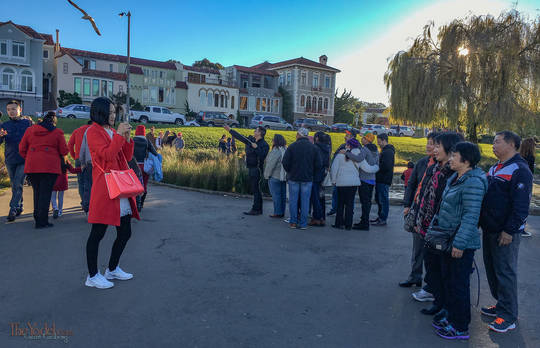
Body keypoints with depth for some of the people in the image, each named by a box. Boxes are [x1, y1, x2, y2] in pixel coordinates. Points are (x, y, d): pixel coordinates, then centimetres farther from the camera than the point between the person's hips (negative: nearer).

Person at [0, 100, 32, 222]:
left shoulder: (28, 123, 1)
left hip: (24, 160, -4)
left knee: (18, 185, -8)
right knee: (14, 185, 13)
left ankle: (13, 209, -7)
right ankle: (19, 207, 25)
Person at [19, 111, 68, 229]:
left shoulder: (30, 130, 11)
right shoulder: (57, 132, 0)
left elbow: (22, 149, 10)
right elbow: (64, 151, 0)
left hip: (31, 166, 4)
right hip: (50, 166, -4)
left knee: (37, 192, 15)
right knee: (45, 193, -2)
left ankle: (37, 218, 21)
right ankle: (42, 221, -4)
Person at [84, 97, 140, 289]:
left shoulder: (113, 131, 19)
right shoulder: (93, 131, -6)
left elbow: (127, 157, 16)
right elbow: (108, 155, -18)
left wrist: (127, 138, 3)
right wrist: (119, 135, -15)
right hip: (104, 188, -9)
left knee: (125, 232, 11)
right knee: (98, 232, 0)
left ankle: (112, 269, 27)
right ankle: (92, 276, 13)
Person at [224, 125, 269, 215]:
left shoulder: (264, 145, -12)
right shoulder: (251, 140, 11)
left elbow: (262, 156, -25)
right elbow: (240, 137, 19)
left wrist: (256, 148, -22)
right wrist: (230, 130, 23)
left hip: (257, 169, -8)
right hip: (251, 168, 8)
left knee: (255, 189, -7)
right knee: (255, 189, 12)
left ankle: (255, 209, -2)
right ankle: (258, 209, 20)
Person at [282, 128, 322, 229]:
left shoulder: (292, 146, -6)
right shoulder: (314, 147, 1)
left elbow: (285, 162, -7)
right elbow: (319, 165, 1)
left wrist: (289, 172, 10)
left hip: (293, 178, -1)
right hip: (308, 179, 1)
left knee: (293, 200, 8)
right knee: (305, 200, 6)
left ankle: (293, 222, 12)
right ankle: (303, 223, 8)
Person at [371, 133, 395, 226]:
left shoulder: (388, 152, -16)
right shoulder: (385, 150, 18)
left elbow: (386, 166, -24)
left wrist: (376, 168, -12)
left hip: (384, 180, -10)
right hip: (381, 180, 10)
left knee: (383, 200, -5)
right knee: (378, 199, 17)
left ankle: (383, 220, 1)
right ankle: (380, 216, 26)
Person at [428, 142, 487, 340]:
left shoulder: (473, 182, -20)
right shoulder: (455, 178, 10)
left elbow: (471, 216, -24)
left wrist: (460, 243, -24)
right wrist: (434, 226, 21)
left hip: (462, 244, -10)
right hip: (448, 239, 10)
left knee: (459, 285, 3)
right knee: (447, 279, 20)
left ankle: (460, 328, 18)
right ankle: (450, 316, 36)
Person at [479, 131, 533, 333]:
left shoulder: (520, 170, -15)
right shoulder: (495, 168, 14)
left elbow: (521, 205, -19)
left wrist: (509, 231, -20)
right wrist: (481, 222, 17)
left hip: (506, 233, -9)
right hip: (489, 229, 9)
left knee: (505, 272, -2)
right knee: (492, 269, 16)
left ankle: (509, 317, 9)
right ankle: (501, 305, 31)